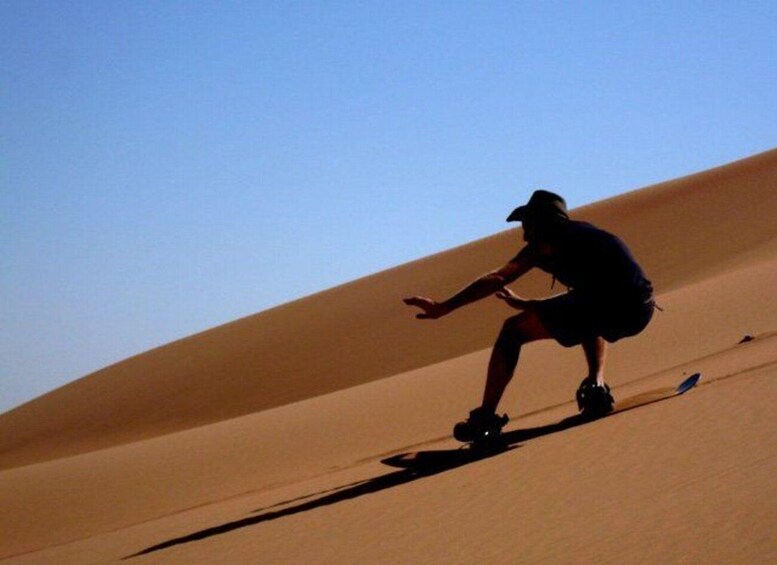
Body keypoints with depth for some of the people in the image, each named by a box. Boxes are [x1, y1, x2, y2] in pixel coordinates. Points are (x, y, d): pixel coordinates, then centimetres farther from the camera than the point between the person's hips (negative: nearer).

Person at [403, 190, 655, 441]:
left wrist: (442, 308, 11)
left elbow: (497, 279, 8)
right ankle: (596, 386, 21)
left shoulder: (547, 241, 11)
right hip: (640, 312, 7)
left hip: (609, 309, -7)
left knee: (513, 331, 6)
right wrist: (525, 304, 48)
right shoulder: (583, 233, 32)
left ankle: (485, 419, 5)